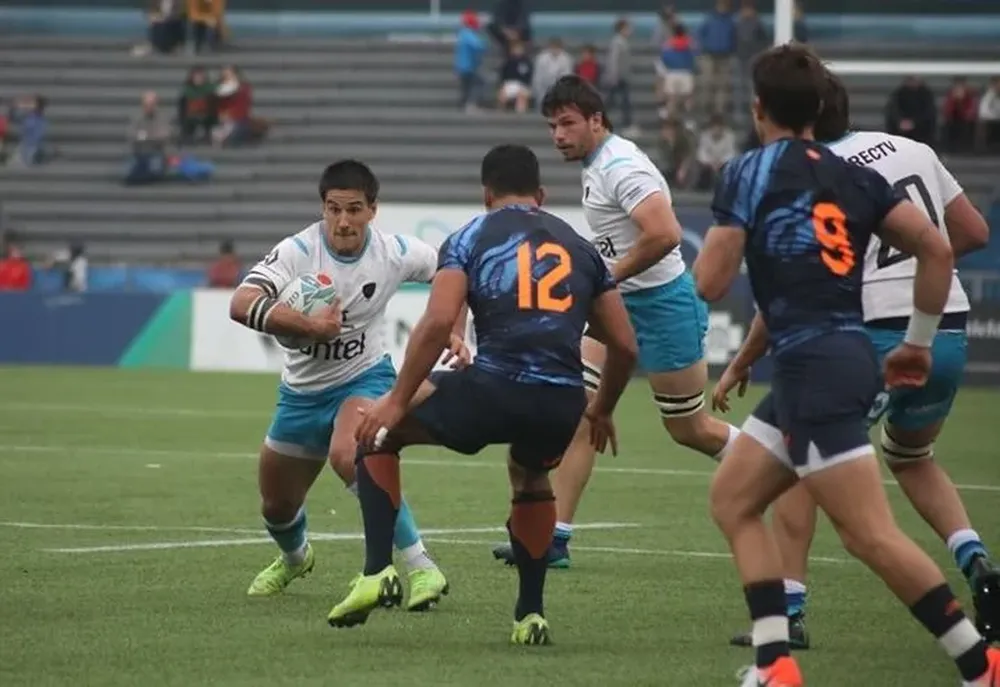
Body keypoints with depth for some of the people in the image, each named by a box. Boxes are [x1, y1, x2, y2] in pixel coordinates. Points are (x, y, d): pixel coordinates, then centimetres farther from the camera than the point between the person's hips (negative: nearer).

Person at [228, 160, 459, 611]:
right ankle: (295, 557, 54)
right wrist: (309, 325, -48)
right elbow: (241, 305, -38)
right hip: (302, 390, 2)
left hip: (364, 378, -2)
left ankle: (422, 569, -31)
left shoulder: (395, 252, -16)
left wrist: (453, 332, -8)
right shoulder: (298, 252, -23)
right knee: (276, 507, 15)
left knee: (347, 455, -35)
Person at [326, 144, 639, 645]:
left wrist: (397, 401, 2)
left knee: (378, 432, 19)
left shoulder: (470, 238, 11)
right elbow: (625, 345, 22)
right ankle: (531, 616, 31)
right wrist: (601, 411, 38)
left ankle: (377, 572, 7)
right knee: (530, 477, 38)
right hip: (562, 404, 4)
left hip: (495, 388, -4)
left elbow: (438, 322, -4)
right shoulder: (579, 247, 22)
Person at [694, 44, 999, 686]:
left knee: (871, 534, -9)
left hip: (813, 367, -8)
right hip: (849, 356, 8)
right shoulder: (855, 175, 13)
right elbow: (938, 249, 7)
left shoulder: (749, 173, -4)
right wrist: (919, 341, 18)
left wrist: (718, 239, 18)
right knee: (732, 499, 14)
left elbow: (710, 283, -5)